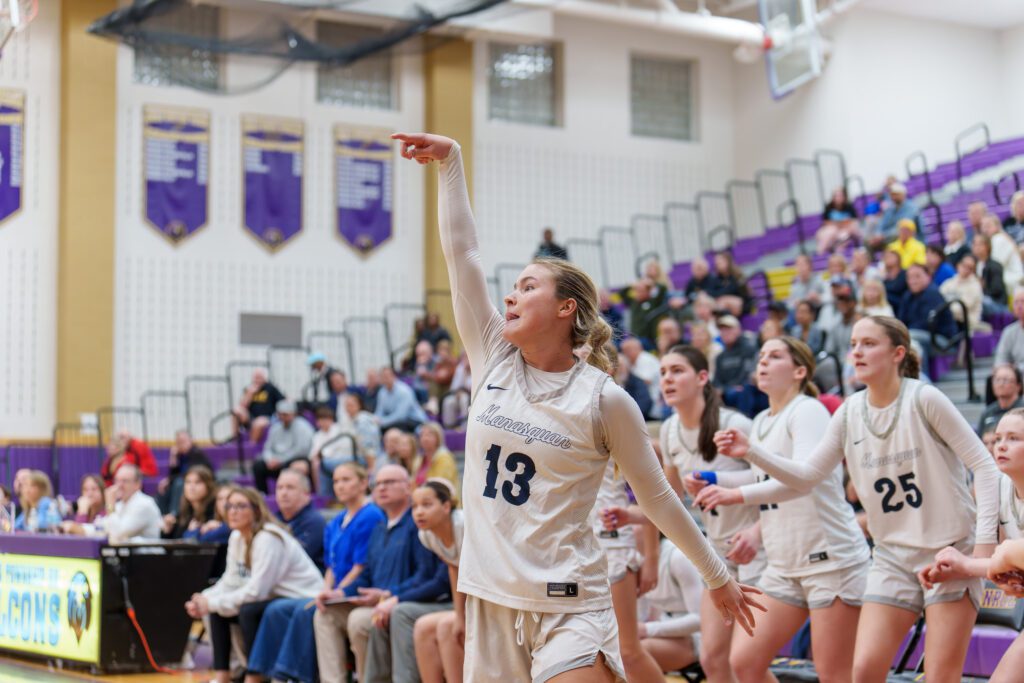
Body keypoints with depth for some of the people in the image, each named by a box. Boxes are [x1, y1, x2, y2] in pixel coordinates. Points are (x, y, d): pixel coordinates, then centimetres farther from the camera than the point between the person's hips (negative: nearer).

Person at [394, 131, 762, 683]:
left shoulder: (604, 400, -6)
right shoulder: (494, 362, 5)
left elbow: (656, 497, 4)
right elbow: (461, 251, 3)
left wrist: (718, 576, 9)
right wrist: (450, 161, 0)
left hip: (566, 605, -5)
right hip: (489, 596, 5)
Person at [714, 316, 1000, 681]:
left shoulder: (923, 399, -12)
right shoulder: (849, 413, 2)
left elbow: (984, 465, -10)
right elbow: (807, 476, 7)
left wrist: (985, 542, -16)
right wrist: (750, 453, -8)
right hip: (893, 556, 5)